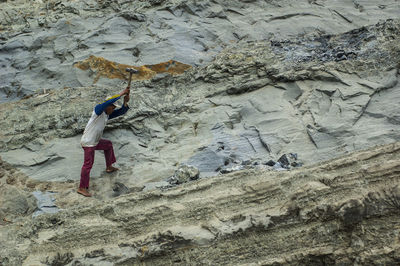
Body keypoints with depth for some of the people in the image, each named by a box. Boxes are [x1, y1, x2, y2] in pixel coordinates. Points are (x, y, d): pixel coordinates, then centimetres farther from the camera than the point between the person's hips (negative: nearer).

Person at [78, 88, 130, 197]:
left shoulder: (107, 115, 8)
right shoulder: (98, 109, -16)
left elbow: (121, 112, 6)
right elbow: (108, 102, -34)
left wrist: (125, 102, -13)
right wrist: (121, 94, -29)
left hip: (95, 141, 9)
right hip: (88, 142, -9)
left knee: (108, 145, 29)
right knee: (88, 164, -8)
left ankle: (109, 167, 43)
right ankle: (82, 188, -3)